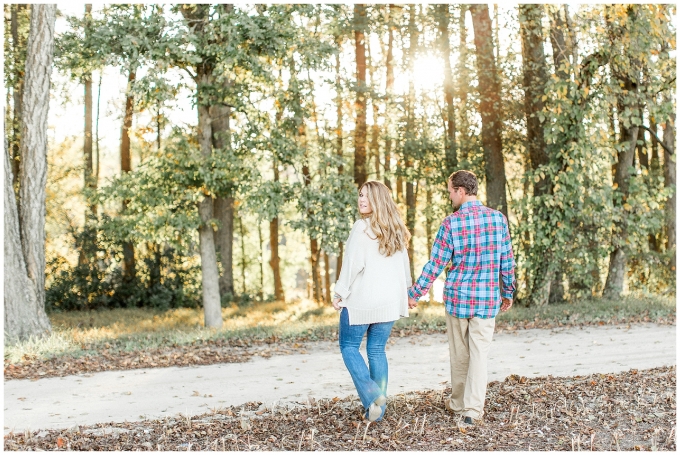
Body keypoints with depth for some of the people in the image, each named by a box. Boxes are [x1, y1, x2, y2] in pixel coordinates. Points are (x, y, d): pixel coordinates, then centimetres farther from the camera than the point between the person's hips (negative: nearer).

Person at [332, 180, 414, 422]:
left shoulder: (362, 227, -13)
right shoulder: (397, 230, 8)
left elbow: (353, 264, -15)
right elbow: (404, 265, 15)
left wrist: (339, 293, -7)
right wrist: (406, 291, 27)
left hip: (361, 300, -6)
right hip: (389, 301, 6)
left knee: (348, 346, 9)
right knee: (377, 350, 13)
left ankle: (372, 395, -8)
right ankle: (377, 409, 14)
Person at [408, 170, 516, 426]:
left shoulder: (451, 223, -11)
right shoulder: (498, 218, -2)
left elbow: (436, 264, -8)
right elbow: (507, 260, 4)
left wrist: (415, 293, 2)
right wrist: (508, 292, 17)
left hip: (457, 297, -1)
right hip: (487, 299, 1)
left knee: (459, 354, 13)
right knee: (479, 354, 5)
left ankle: (458, 404, 27)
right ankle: (472, 410, 4)